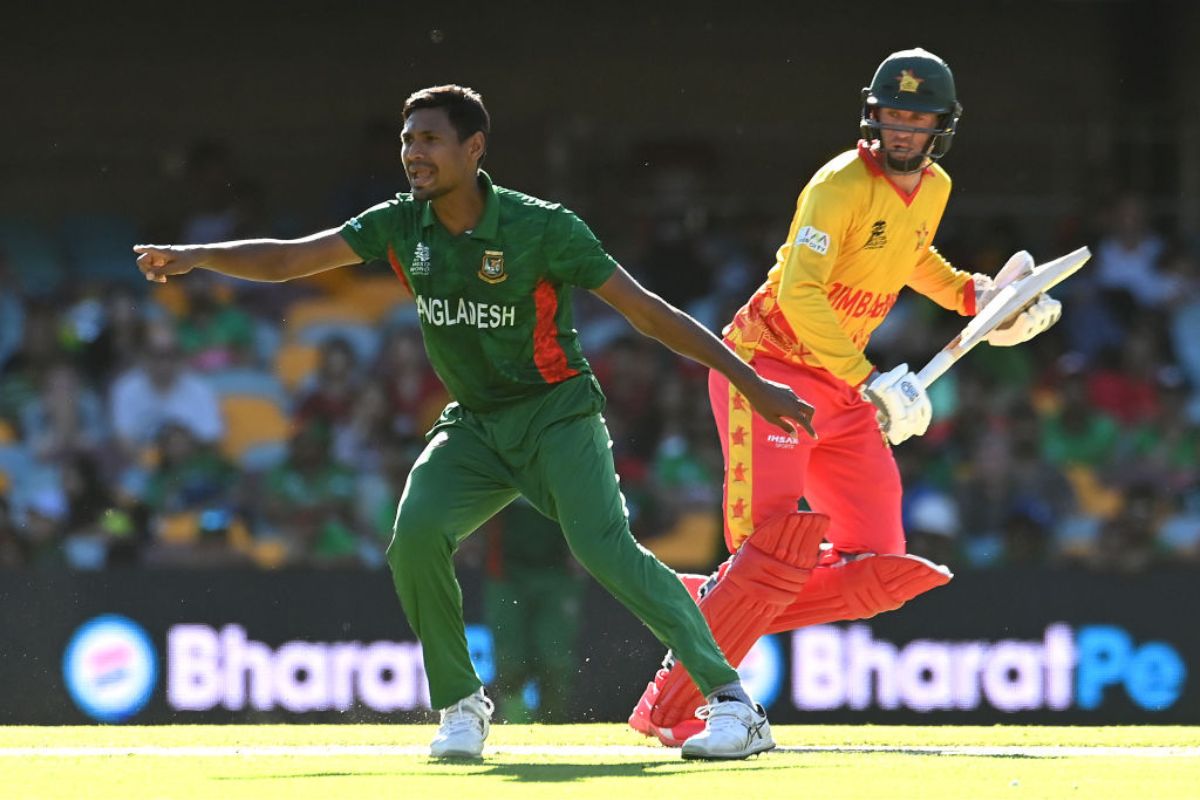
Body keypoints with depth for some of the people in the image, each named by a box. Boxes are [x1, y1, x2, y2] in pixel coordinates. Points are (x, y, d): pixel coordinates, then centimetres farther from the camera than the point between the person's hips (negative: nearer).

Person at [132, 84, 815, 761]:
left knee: (604, 547, -25)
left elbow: (644, 309, -14)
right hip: (473, 425, 5)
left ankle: (732, 700, -22)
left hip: (556, 413, -5)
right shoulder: (401, 227, -3)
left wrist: (751, 382, -15)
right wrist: (196, 257, -18)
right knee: (417, 532, -20)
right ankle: (462, 707, -1)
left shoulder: (541, 227, -17)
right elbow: (285, 260, -2)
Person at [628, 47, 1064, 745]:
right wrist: (869, 382, -33)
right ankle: (667, 706, -17)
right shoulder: (843, 184, -19)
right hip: (768, 366, -8)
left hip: (842, 389, 8)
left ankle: (713, 609, 9)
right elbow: (801, 294, -28)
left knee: (878, 569, 0)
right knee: (780, 543, -22)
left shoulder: (934, 189, 6)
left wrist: (974, 295, 12)